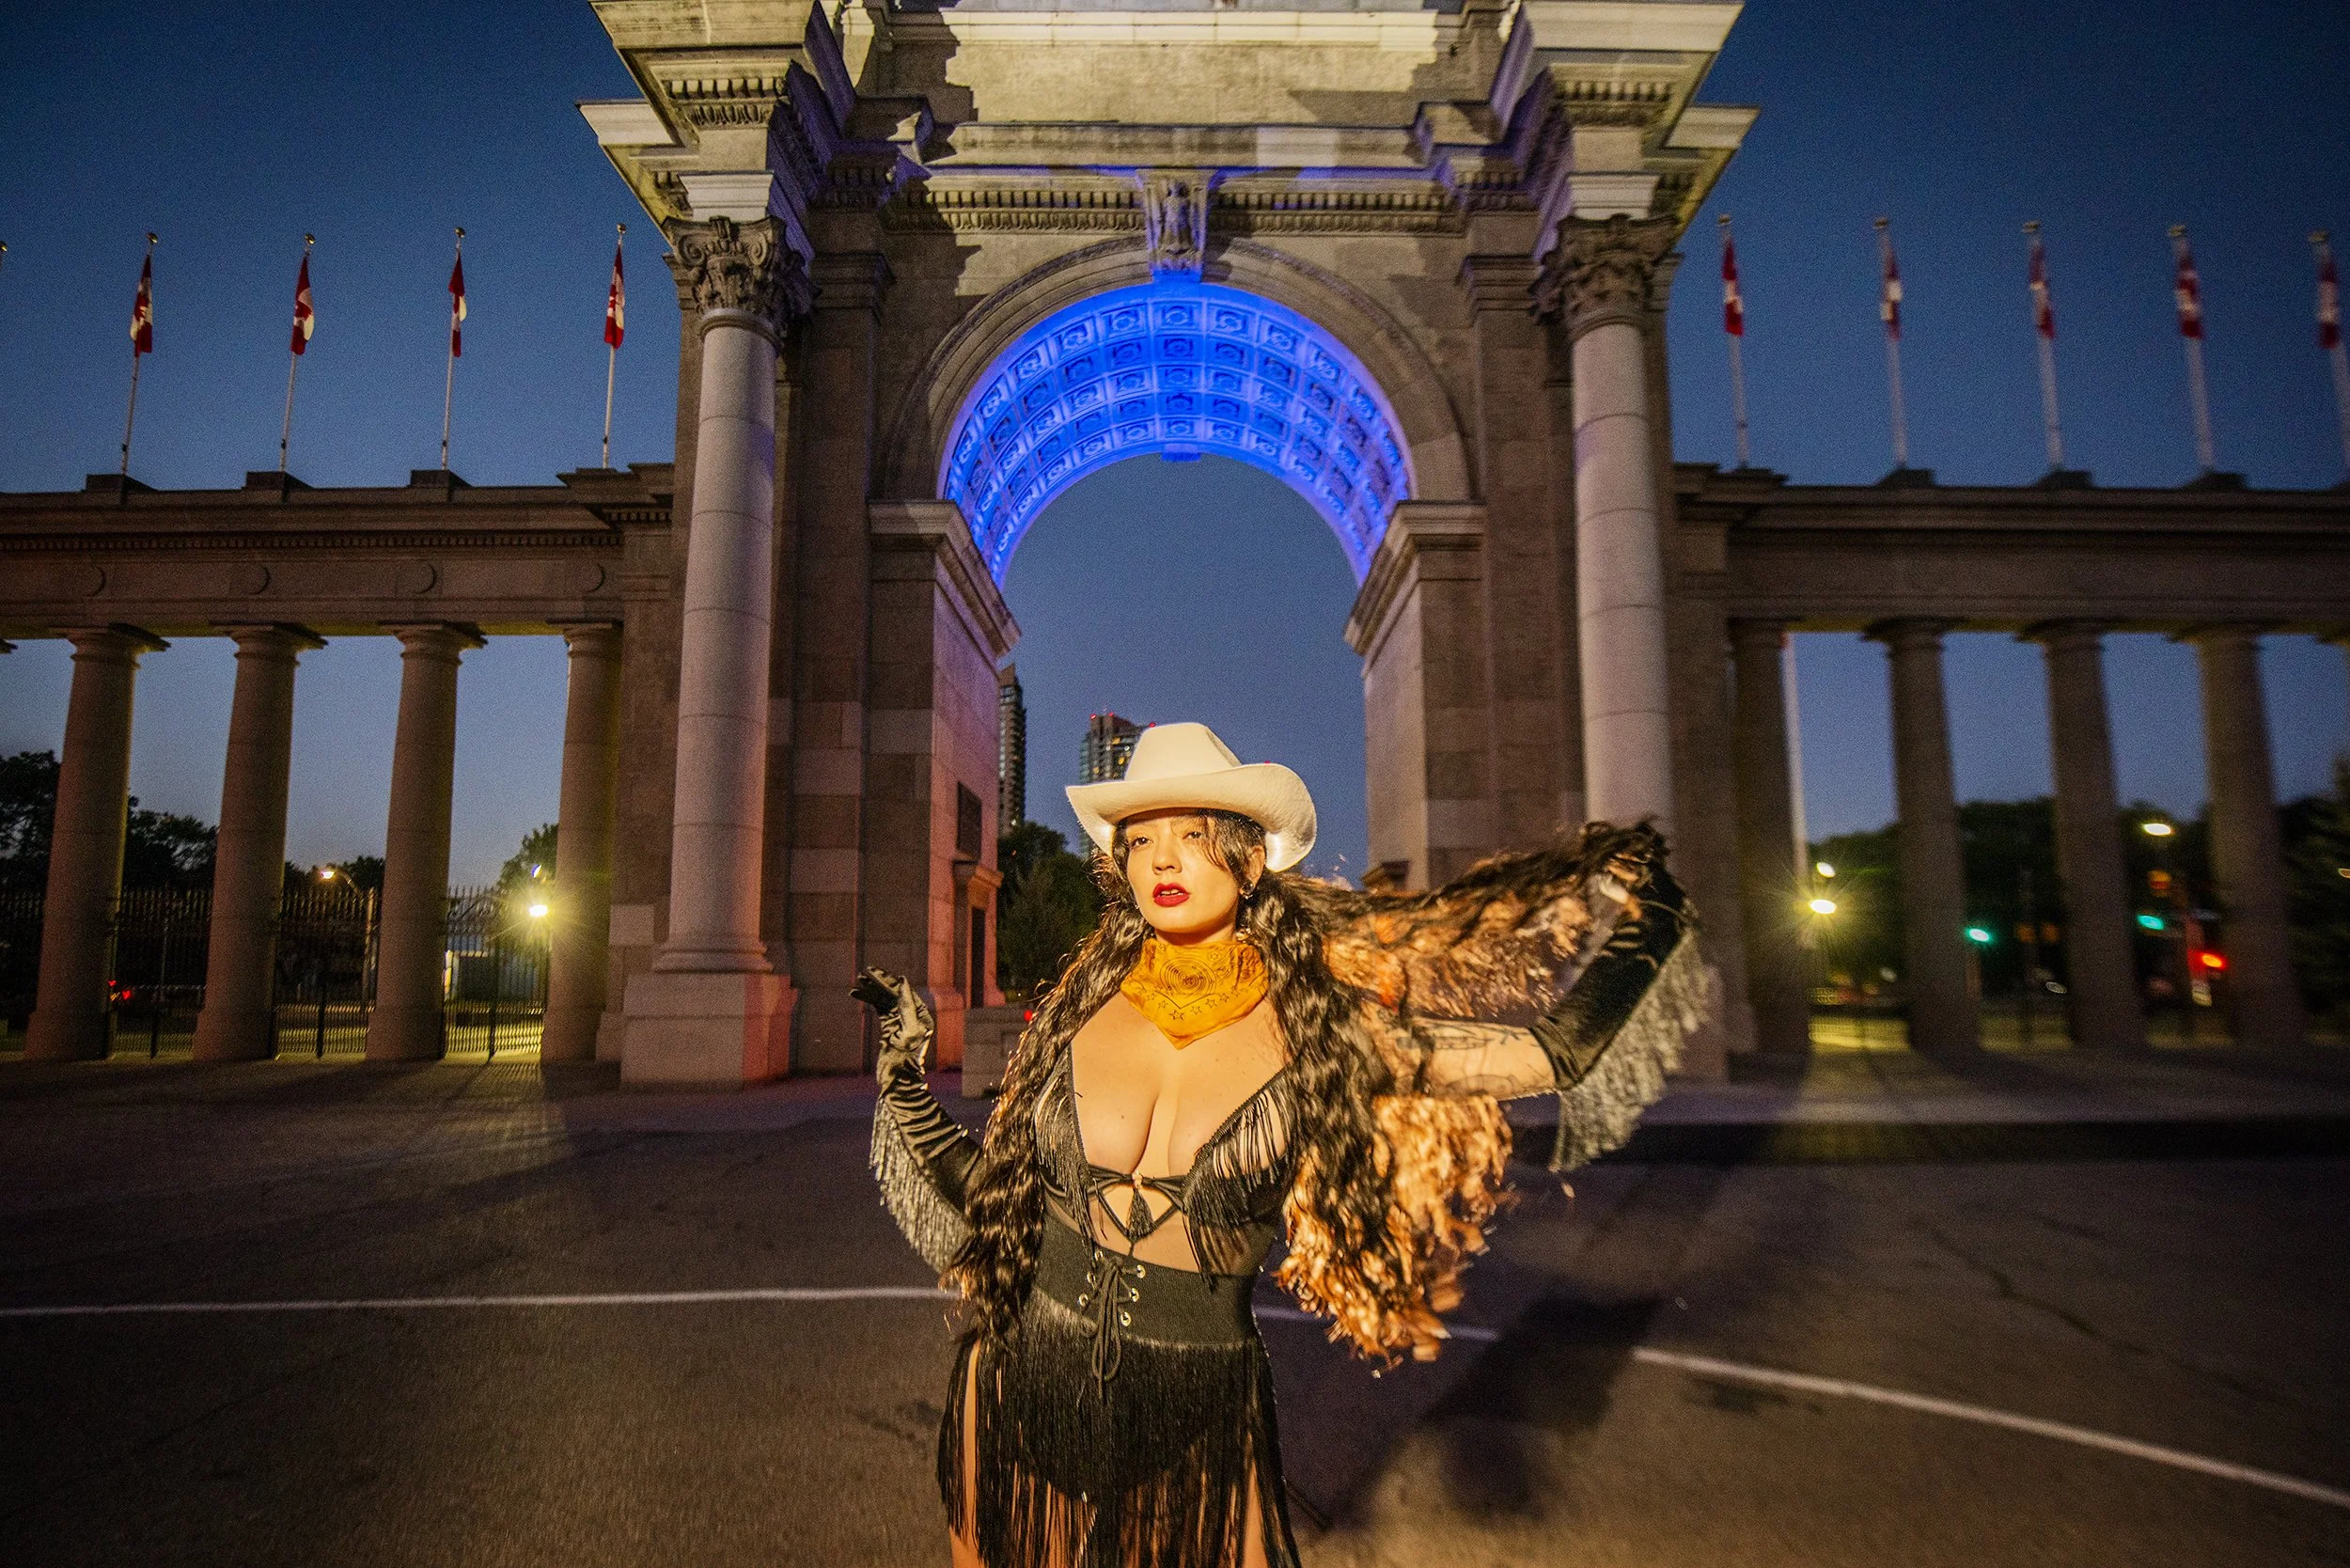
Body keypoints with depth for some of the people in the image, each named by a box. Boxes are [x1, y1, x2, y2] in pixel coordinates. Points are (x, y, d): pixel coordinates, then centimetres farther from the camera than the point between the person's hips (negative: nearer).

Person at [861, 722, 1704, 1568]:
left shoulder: (1316, 1026, -8)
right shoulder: (1078, 1009, -3)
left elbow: (1563, 1053, -8)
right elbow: (990, 1195, 3)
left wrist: (1640, 914, -1)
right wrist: (907, 1070, 2)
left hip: (1194, 1425, -2)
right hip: (1017, 1397, 2)